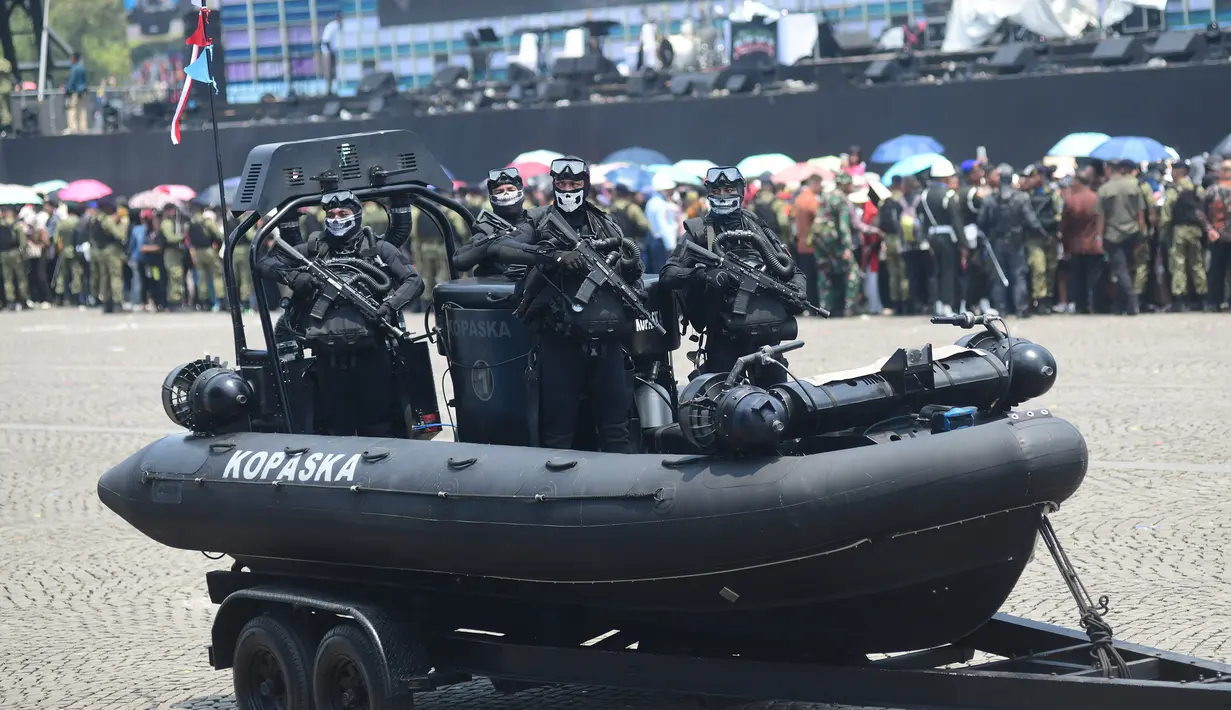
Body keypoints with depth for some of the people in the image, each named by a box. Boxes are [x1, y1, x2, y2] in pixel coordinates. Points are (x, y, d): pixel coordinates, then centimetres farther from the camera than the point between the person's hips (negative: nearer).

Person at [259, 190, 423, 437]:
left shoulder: (377, 249, 6)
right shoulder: (313, 250, 12)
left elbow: (414, 281, 2)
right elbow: (267, 262, 15)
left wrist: (391, 305, -15)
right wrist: (291, 276, -6)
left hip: (371, 355, -2)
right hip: (329, 359, 2)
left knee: (378, 432, 4)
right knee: (335, 434, 8)